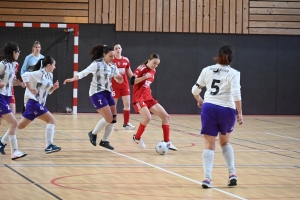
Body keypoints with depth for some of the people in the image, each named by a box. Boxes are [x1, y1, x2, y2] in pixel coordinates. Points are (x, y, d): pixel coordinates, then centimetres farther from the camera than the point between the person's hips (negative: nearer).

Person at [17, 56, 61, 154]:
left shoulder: (50, 75, 13)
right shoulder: (39, 74, -13)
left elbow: (48, 91, 21)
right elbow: (24, 75, -22)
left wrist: (54, 87, 1)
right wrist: (30, 88, -20)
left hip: (38, 103, 9)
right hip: (33, 102, -9)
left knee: (20, 125, 14)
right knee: (52, 120, -12)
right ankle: (49, 146, -14)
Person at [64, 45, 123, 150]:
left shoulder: (113, 66, 8)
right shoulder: (97, 64, -12)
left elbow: (119, 80, 16)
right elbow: (84, 72, -18)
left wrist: (119, 78, -9)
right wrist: (73, 79, -34)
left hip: (107, 93, 7)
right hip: (97, 93, -7)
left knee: (113, 119, 2)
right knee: (109, 118, -13)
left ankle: (104, 141, 16)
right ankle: (93, 133, 9)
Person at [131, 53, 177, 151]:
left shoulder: (153, 71, 12)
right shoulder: (141, 68, -11)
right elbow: (132, 81, -18)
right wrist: (144, 77, -27)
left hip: (148, 98, 8)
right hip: (138, 98, -8)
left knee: (165, 116, -1)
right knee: (147, 117, -27)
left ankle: (167, 142, 5)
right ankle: (137, 138, -1)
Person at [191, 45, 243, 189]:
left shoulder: (207, 70, 10)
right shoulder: (233, 73, 2)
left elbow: (195, 90, 16)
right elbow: (236, 94, -12)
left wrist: (199, 100, 35)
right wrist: (240, 113, -11)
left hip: (209, 108, 1)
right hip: (227, 110, 0)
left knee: (209, 144, 3)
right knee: (225, 142, 22)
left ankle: (207, 178, -14)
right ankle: (232, 173, 8)